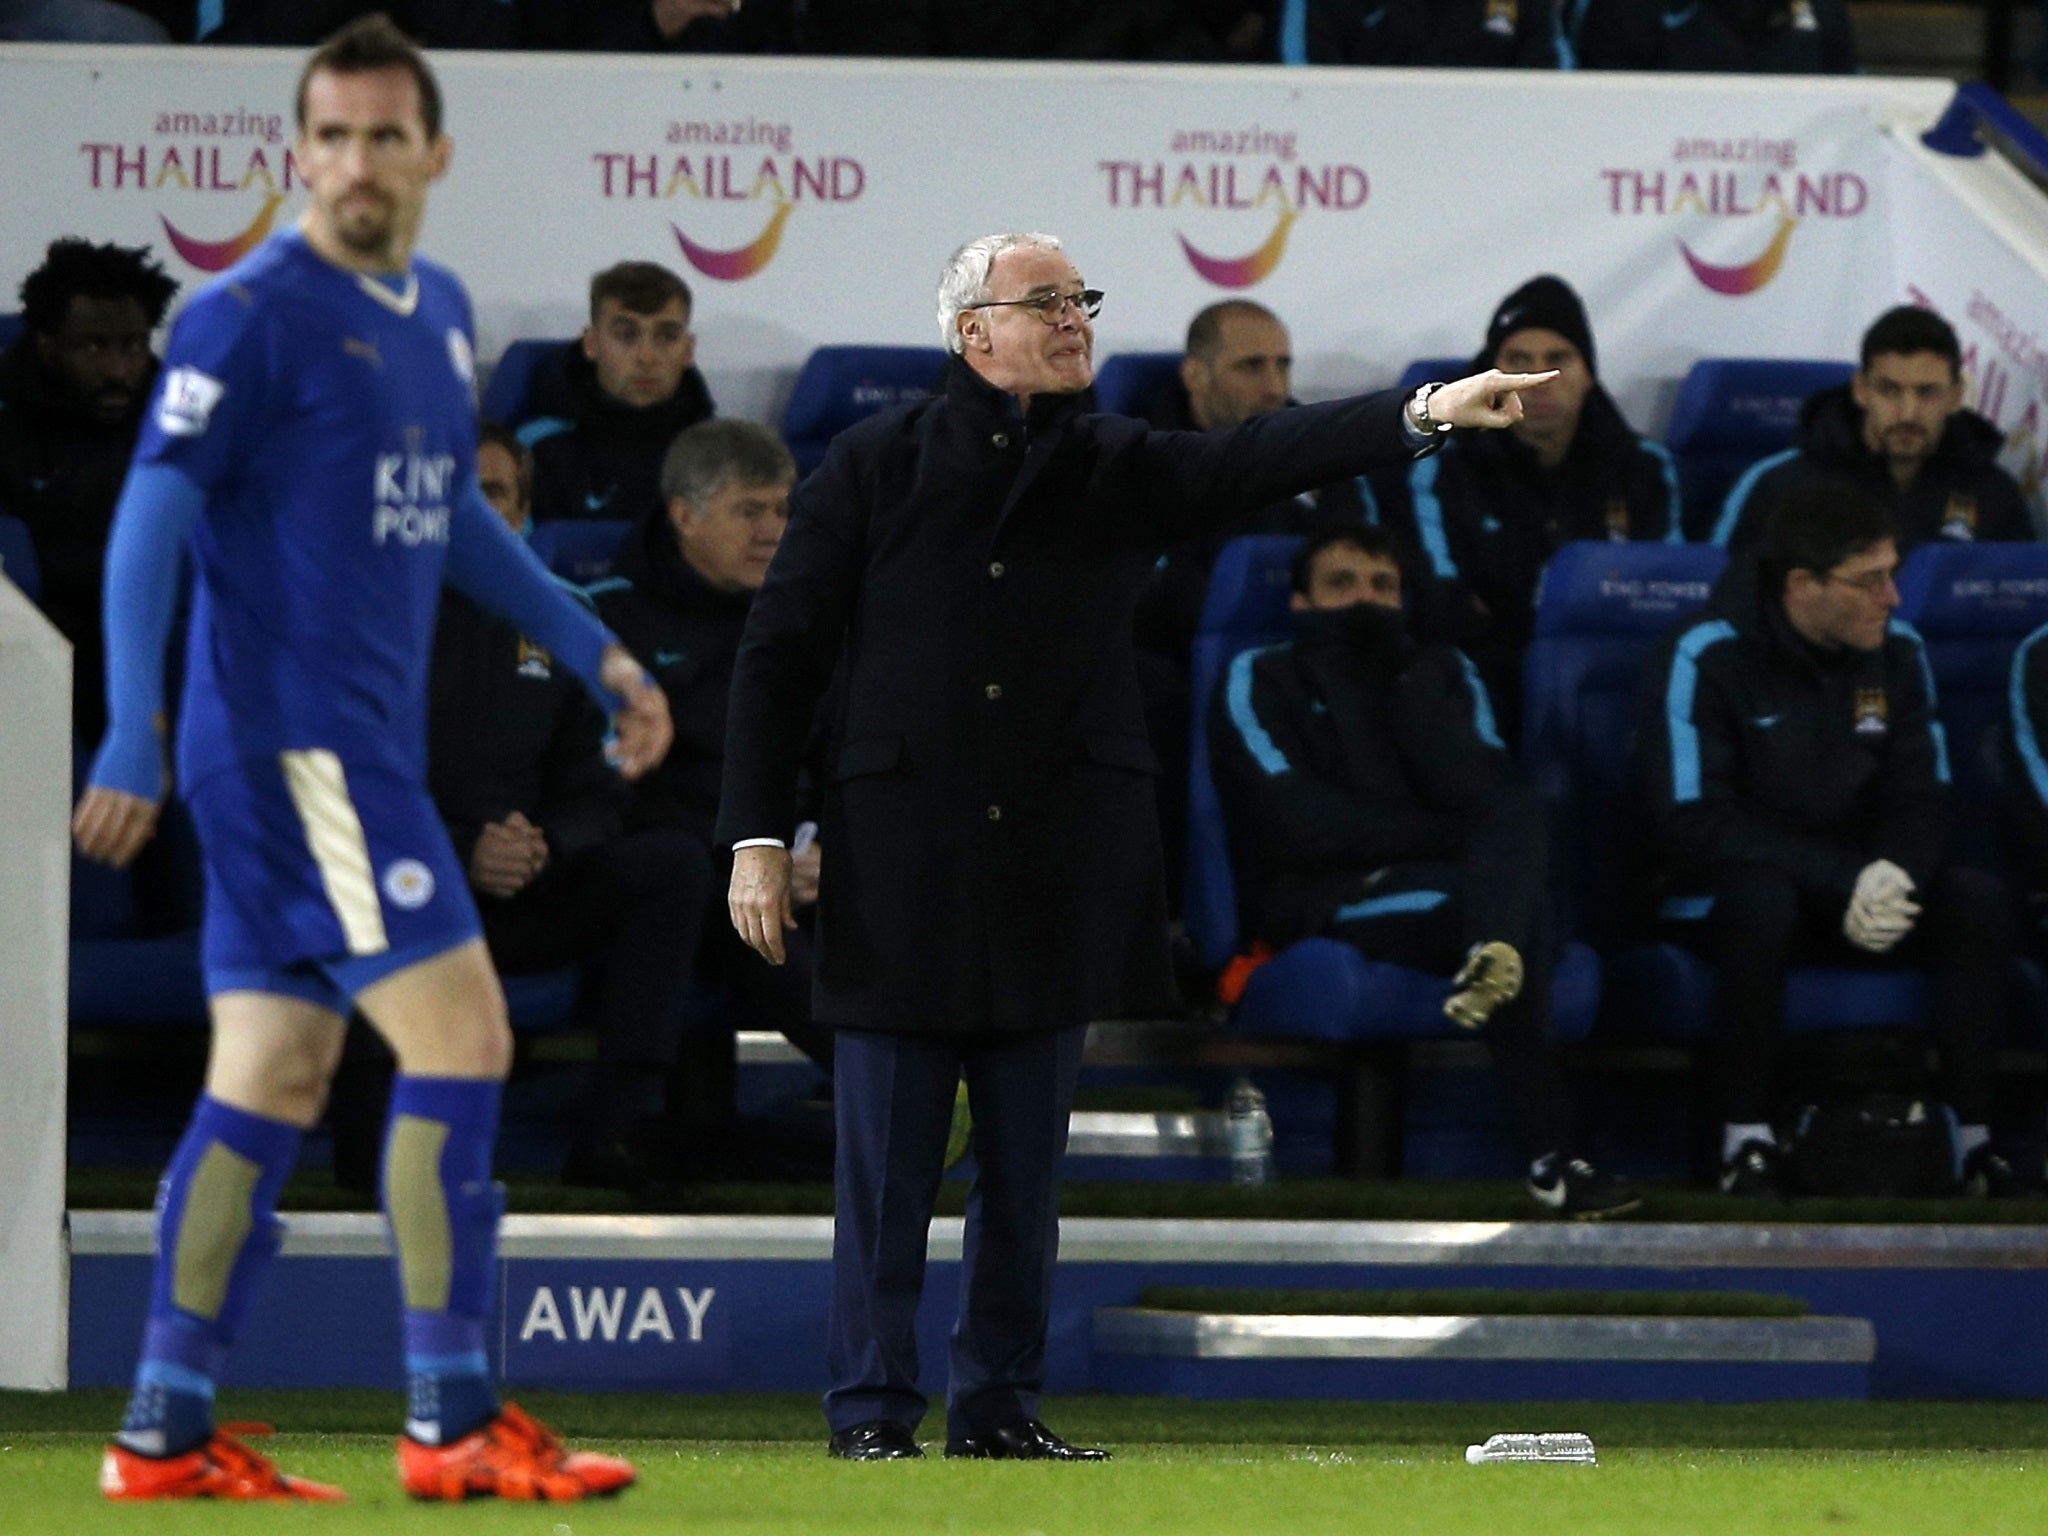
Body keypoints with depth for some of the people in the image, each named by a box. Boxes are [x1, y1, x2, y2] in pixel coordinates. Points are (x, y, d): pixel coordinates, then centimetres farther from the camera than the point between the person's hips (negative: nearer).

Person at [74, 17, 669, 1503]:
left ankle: (167, 1433, 11)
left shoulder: (440, 313, 13)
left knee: (275, 1078, 8)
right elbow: (153, 517, -14)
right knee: (462, 1040, -10)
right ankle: (452, 1421, -5)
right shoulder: (253, 316, -12)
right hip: (290, 742, -8)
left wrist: (593, 650, 25)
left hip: (359, 748, 8)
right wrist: (133, 737, -21)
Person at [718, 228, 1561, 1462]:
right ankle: (873, 1404, 6)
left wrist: (1425, 412, -25)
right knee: (888, 1161, 0)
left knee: (1028, 1160, 6)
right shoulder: (877, 467, 2)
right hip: (900, 866, -2)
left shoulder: (1120, 470, 8)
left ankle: (1001, 1402, 13)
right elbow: (781, 652, 2)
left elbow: (1260, 460, -9)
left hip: (1056, 874, 3)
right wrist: (756, 836, -4)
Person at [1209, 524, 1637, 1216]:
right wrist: (1445, 837, -6)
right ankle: (1548, 1157, -41)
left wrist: (1399, 673, -4)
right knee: (1518, 898, -30)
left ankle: (1490, 963, -59)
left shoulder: (1440, 674, 22)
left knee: (1519, 810, -28)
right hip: (1321, 905, -4)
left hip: (1447, 886, 4)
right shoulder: (1261, 681, 10)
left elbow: (1482, 793, 1)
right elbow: (1297, 826, -7)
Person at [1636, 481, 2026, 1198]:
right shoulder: (1704, 660, -15)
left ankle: (1975, 1140, -19)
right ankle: (1747, 1141, -28)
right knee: (1761, 896, -39)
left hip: (1858, 889, 4)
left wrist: (1892, 879, -24)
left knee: (1979, 897, -23)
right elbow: (1694, 823, -21)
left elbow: (1920, 801, 2)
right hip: (1721, 895, -4)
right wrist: (1845, 881, -28)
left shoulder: (1897, 654, 1)